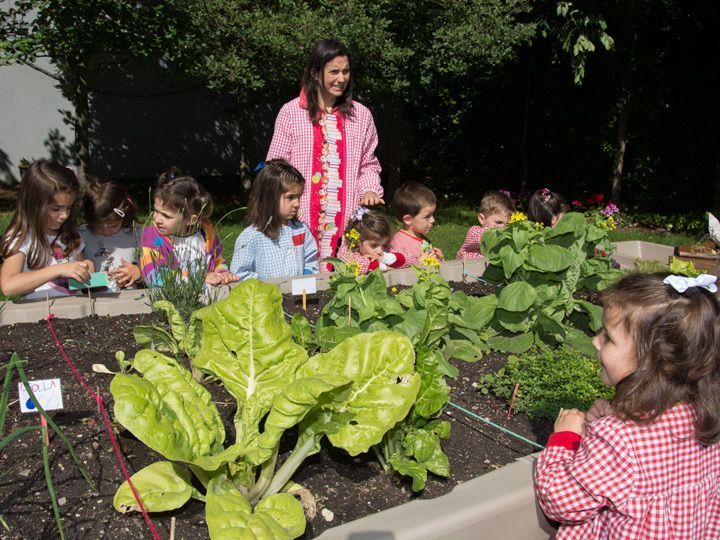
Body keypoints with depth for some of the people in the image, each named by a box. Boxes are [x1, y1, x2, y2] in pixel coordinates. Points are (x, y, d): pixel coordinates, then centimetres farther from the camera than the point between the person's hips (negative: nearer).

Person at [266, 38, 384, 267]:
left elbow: (369, 164, 18)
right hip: (301, 220, -2)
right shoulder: (291, 112, 3)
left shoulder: (360, 115, 10)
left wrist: (370, 190, -1)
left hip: (347, 222, 2)